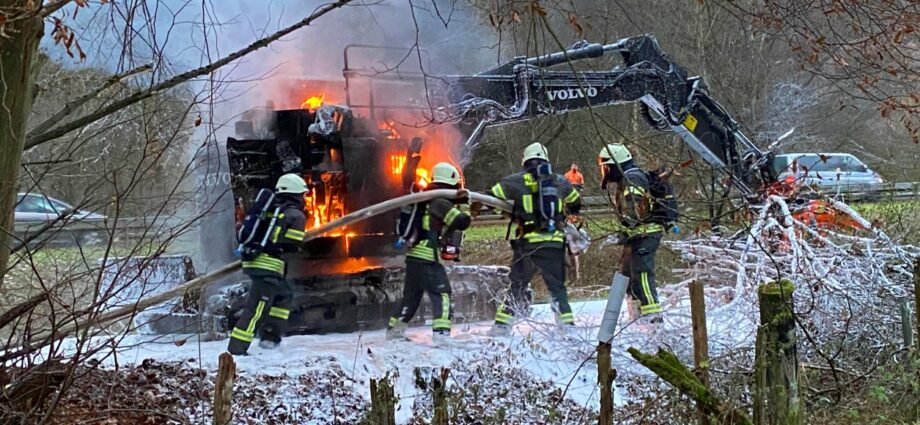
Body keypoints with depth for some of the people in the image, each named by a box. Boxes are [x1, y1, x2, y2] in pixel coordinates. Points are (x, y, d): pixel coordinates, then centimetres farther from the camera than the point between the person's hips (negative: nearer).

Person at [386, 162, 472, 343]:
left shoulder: (424, 200, 17)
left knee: (411, 296, 20)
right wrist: (464, 205, 1)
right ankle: (441, 332, -18)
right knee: (442, 295, -8)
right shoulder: (440, 203, -11)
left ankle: (394, 329, 28)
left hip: (413, 256, 9)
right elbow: (462, 222, -13)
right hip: (428, 258, -9)